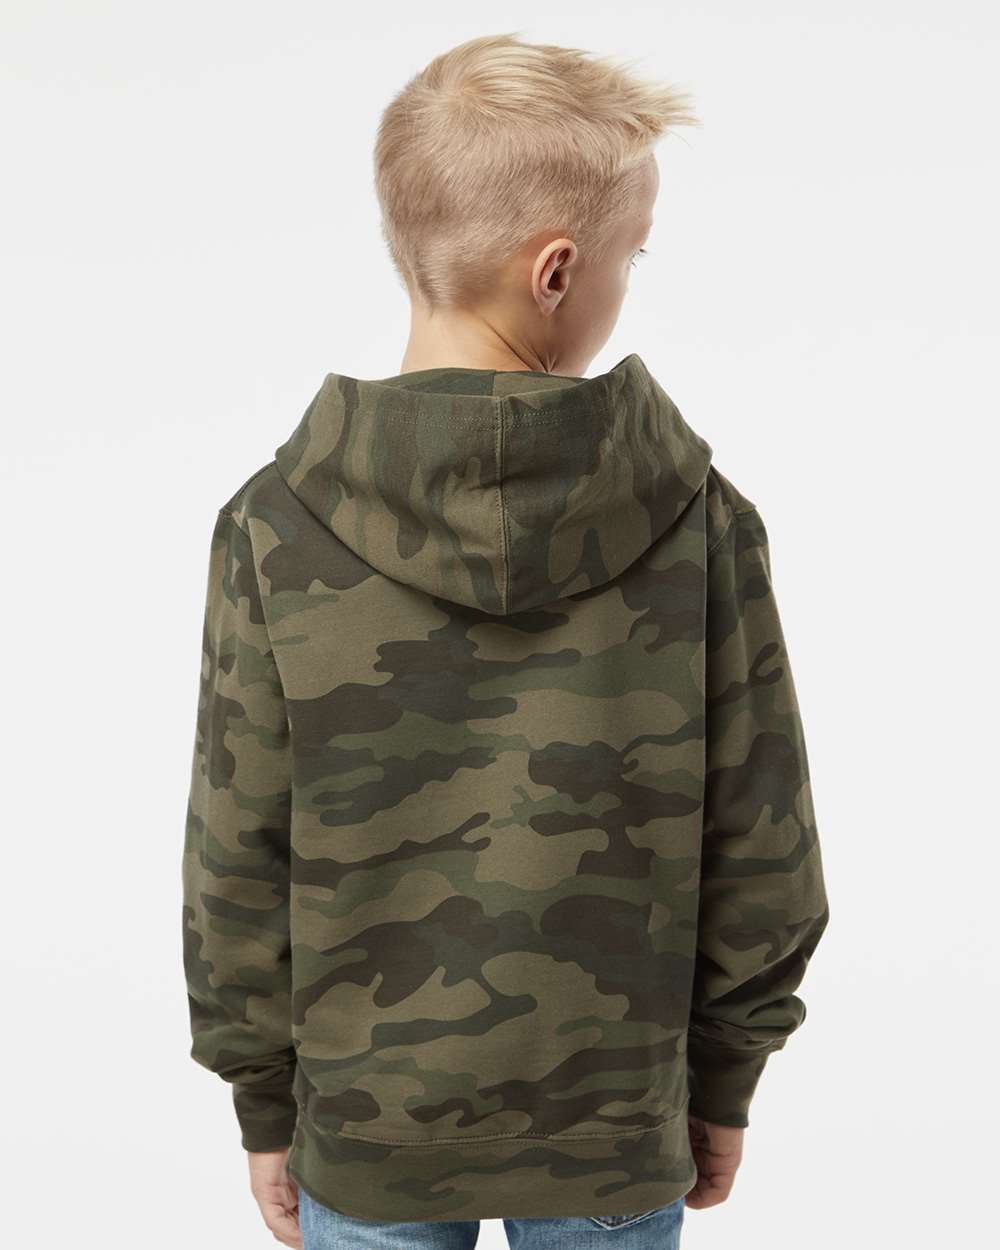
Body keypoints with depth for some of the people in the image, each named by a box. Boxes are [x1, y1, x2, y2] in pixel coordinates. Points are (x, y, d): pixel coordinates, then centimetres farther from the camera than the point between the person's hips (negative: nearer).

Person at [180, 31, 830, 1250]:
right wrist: (725, 1082, 8)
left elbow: (237, 864, -9)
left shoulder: (275, 529, -16)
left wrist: (265, 1106, 6)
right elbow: (761, 854, -8)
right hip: (619, 1128, 0)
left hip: (367, 1127, 0)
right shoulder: (701, 517, -15)